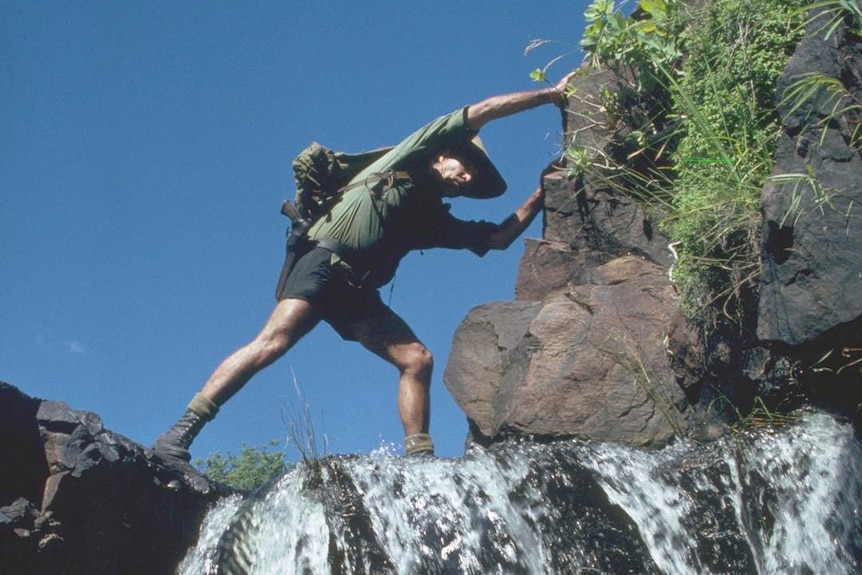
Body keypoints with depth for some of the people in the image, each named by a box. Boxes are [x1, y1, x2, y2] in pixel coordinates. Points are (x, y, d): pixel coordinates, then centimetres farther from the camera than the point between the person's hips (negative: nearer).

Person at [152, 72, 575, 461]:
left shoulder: (434, 220, 26)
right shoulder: (411, 158, 12)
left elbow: (500, 237, 27)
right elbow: (482, 111, 12)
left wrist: (542, 192, 26)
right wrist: (551, 94, 18)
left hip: (359, 292, 8)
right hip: (324, 264, -8)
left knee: (418, 360, -5)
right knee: (273, 341, -24)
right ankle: (180, 434, -26)